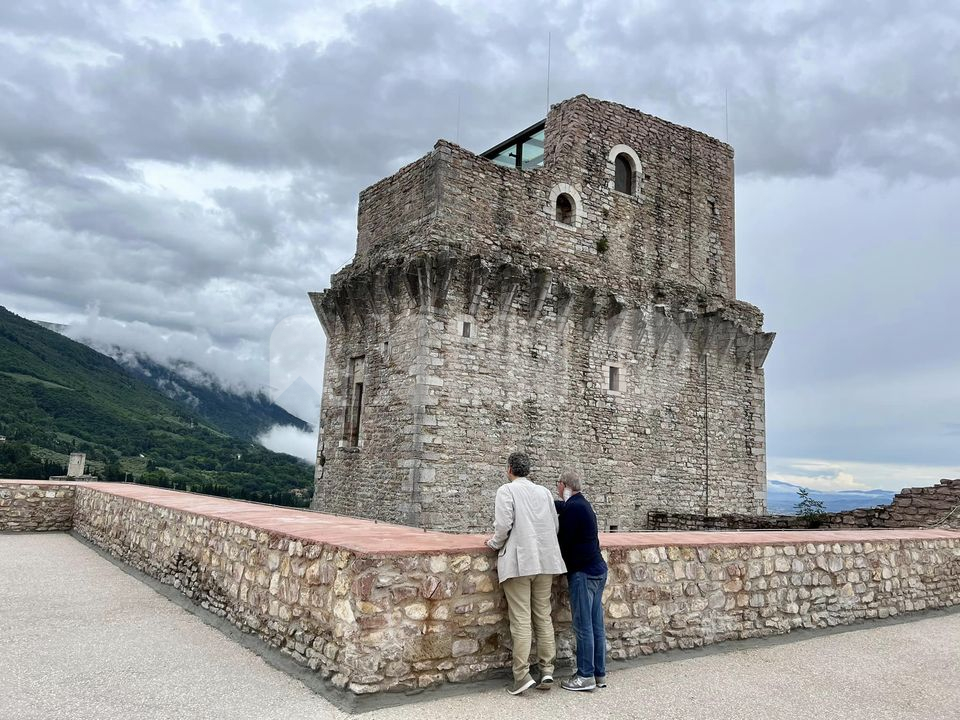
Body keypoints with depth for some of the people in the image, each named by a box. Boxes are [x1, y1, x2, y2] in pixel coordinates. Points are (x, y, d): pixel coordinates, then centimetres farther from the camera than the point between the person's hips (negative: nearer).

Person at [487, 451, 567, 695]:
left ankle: (522, 676, -3)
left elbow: (504, 525, -13)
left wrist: (494, 543, 5)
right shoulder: (544, 492, 11)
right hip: (545, 561, 5)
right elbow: (555, 526, 11)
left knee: (521, 620, -2)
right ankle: (547, 671, 12)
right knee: (544, 617, 11)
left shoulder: (506, 490, -4)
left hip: (519, 561, -5)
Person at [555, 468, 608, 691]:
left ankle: (586, 676, 4)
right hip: (598, 570, 9)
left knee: (583, 626, -2)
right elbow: (561, 506, 32)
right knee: (597, 625, 12)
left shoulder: (572, 508, -16)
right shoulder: (583, 504, 14)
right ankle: (599, 674, 18)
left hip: (583, 572, -9)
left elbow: (564, 541, -15)